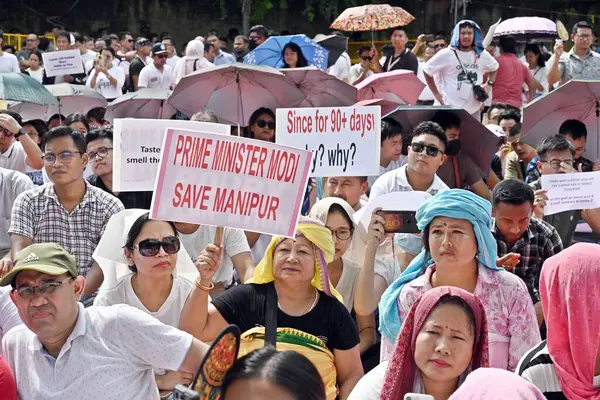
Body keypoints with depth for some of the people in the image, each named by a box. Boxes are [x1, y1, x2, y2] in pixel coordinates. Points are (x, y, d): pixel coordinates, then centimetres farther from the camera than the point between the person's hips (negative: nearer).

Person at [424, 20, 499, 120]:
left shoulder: (482, 54, 6)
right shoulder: (446, 54, -7)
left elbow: (494, 68, 26)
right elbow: (427, 71, 2)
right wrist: (436, 94, 0)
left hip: (474, 109, 5)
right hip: (450, 109, -5)